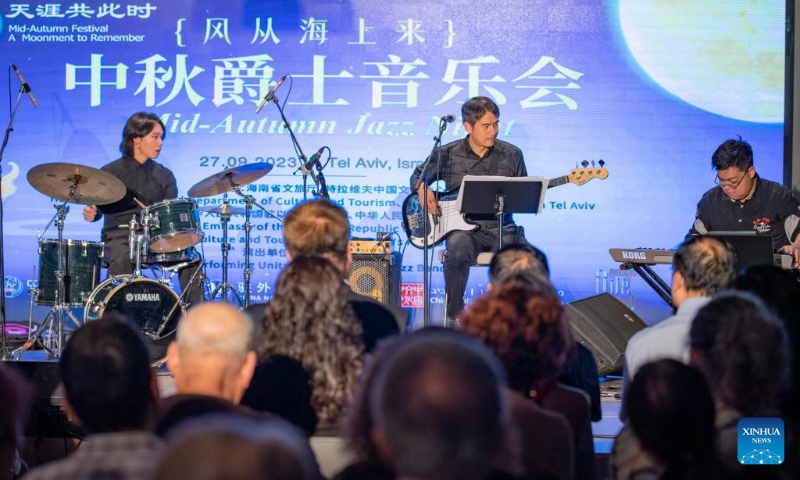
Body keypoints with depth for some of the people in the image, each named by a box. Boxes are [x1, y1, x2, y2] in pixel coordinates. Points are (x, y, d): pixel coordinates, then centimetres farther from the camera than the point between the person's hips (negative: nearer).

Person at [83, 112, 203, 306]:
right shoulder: (110, 173, 4)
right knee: (122, 259, -36)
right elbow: (98, 207, 4)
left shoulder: (164, 175, 14)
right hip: (119, 237, -3)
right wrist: (91, 214, -20)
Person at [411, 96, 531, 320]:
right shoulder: (447, 154, 6)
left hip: (500, 228, 1)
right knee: (457, 249, -37)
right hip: (463, 228, -1)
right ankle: (455, 317, -18)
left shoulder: (511, 155, 10)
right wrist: (423, 188, -2)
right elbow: (418, 175, 21)